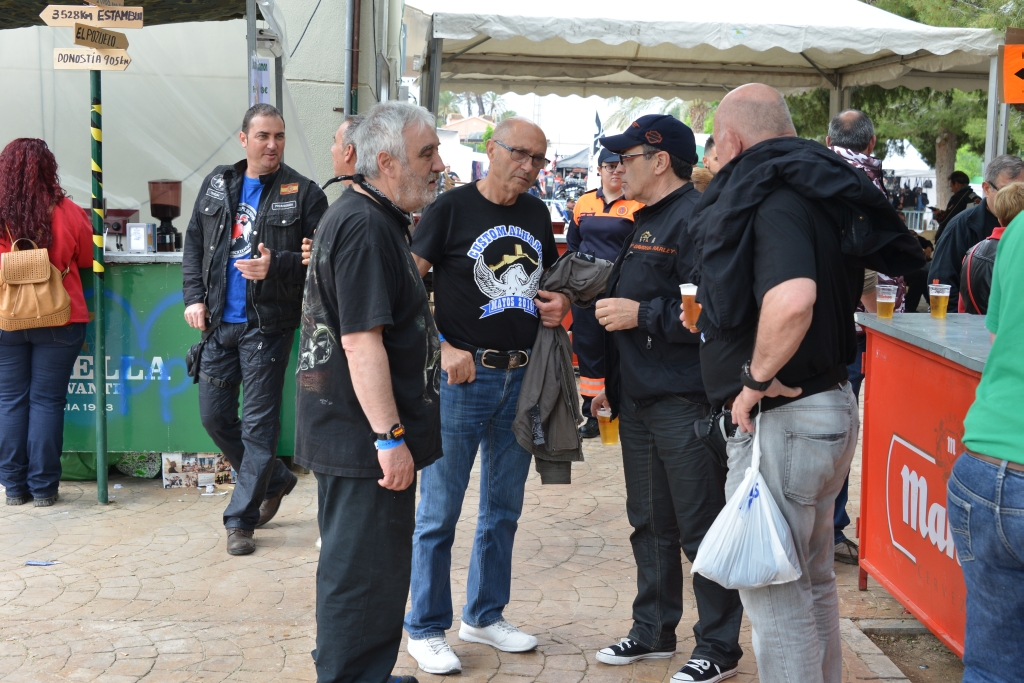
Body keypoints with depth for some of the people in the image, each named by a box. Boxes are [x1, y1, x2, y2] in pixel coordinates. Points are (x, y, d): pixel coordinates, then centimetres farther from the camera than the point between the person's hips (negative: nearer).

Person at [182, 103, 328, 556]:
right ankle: (275, 480, 31)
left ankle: (240, 519, 9)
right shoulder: (217, 184, 10)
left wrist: (276, 267, -23)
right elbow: (194, 243, 15)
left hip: (267, 326, -5)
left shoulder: (303, 193, -4)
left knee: (259, 423, -1)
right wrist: (194, 297, 4)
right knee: (214, 415, 10)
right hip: (218, 323, 5)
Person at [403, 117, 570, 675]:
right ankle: (425, 629, 14)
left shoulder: (537, 213, 11)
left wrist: (560, 303, 3)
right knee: (439, 511, 1)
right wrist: (442, 349, -16)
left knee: (504, 508, 15)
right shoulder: (452, 207, -6)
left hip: (522, 378, 6)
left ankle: (485, 615, 31)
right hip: (462, 377, -6)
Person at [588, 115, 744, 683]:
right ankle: (653, 631, 30)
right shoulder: (648, 221, 17)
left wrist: (643, 314, -19)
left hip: (686, 404, -10)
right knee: (649, 524, 17)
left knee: (700, 529, -1)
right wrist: (614, 384, 23)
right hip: (641, 401, 10)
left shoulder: (697, 218, -14)